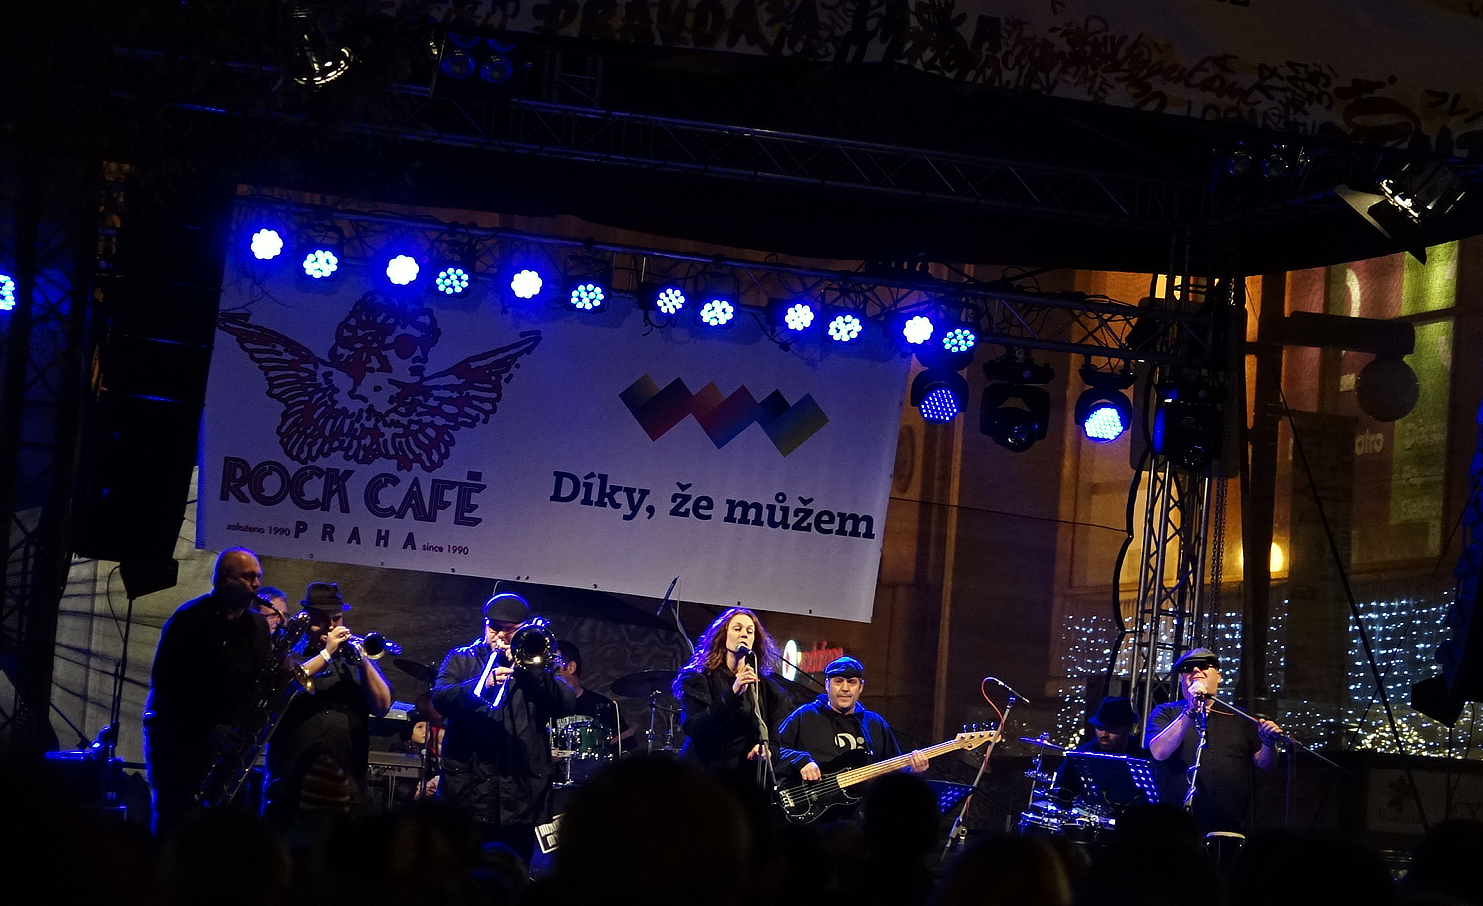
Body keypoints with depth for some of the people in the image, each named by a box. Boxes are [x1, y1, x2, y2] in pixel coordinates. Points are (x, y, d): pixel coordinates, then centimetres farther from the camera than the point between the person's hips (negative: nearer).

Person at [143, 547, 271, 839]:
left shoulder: (257, 625, 13)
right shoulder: (190, 618, -6)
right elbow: (165, 682, -10)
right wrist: (206, 728, -16)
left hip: (226, 742, 5)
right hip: (179, 736, -5)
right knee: (178, 825, -10)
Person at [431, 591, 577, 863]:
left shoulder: (535, 665, 15)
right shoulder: (461, 659, 14)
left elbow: (566, 705, -1)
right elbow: (440, 699, -4)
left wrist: (528, 668, -12)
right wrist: (483, 684, -21)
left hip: (522, 795, 1)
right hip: (469, 788, -1)